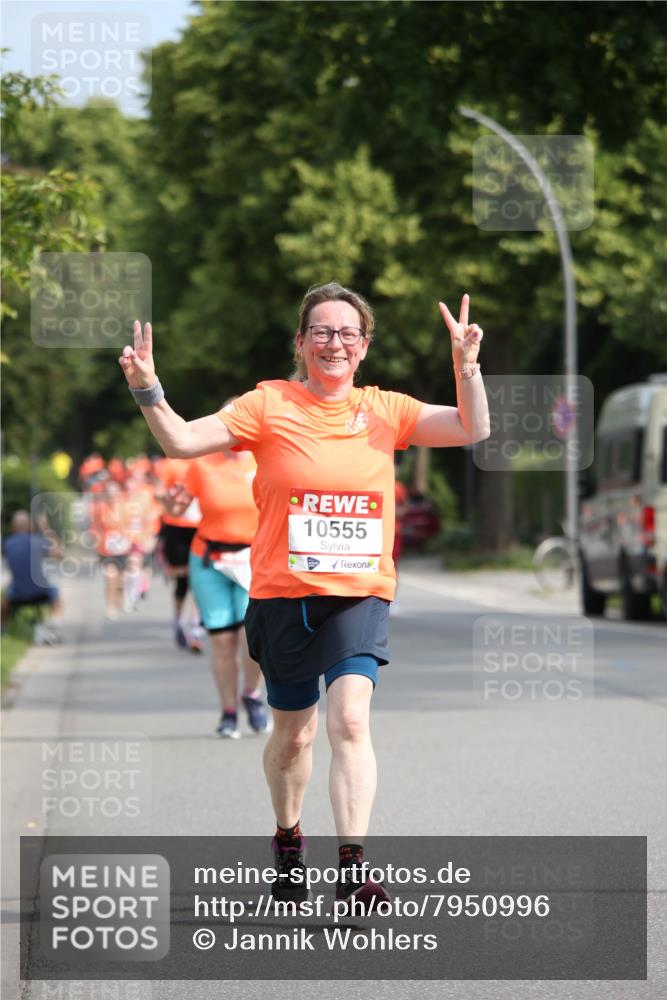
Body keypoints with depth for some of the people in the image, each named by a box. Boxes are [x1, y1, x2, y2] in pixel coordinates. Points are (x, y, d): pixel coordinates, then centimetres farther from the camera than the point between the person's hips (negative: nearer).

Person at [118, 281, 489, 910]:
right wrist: (147, 389, -23)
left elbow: (473, 430, 0)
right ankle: (288, 841, 40)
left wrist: (466, 366, -14)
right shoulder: (269, 405, 0)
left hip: (360, 594, 0)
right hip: (283, 595, 0)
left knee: (350, 719, -19)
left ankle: (352, 867, -22)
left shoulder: (384, 410, 5)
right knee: (293, 733, 13)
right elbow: (182, 440, -7)